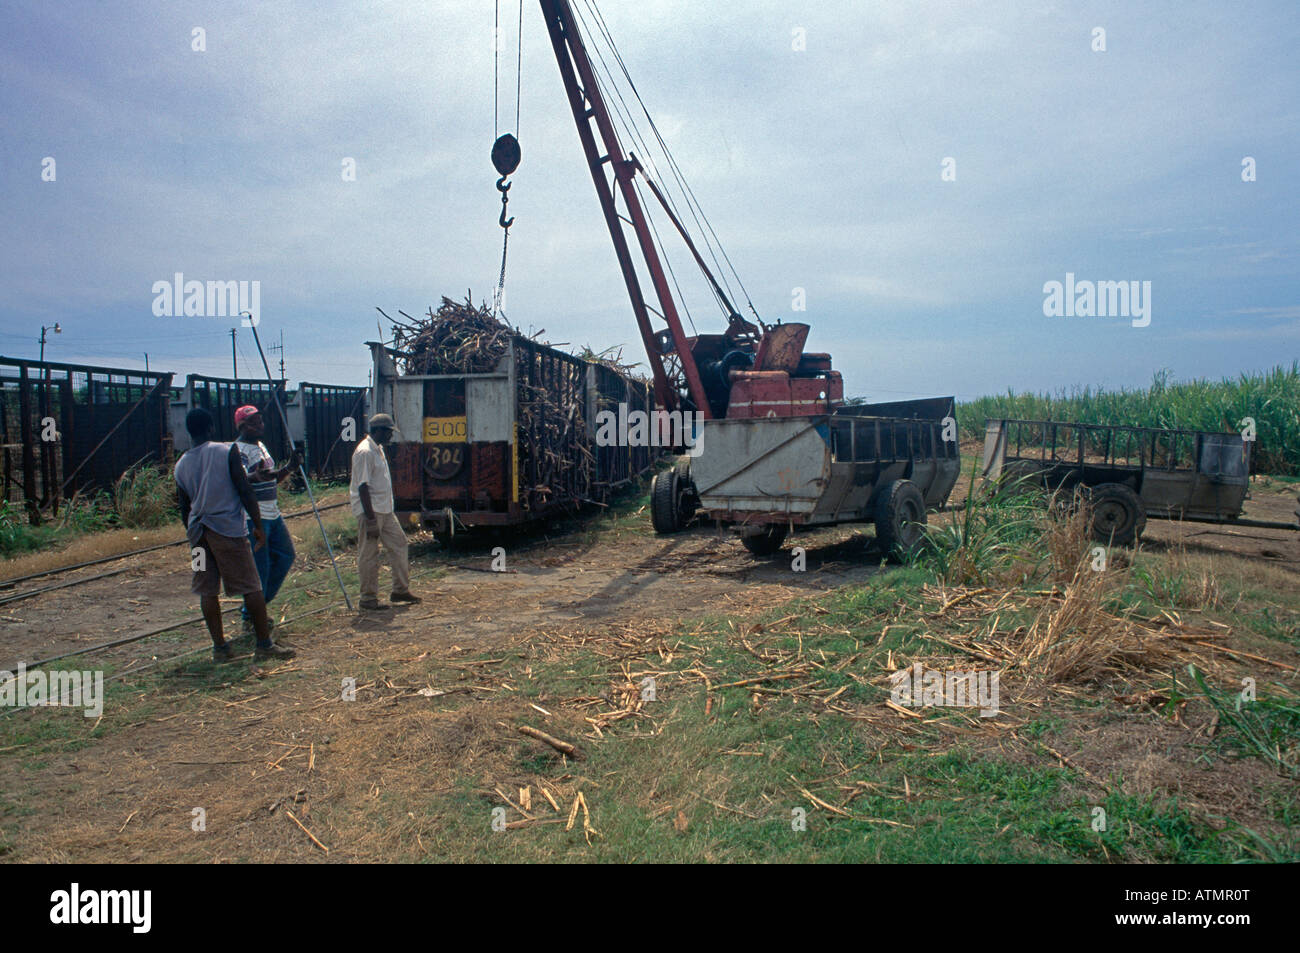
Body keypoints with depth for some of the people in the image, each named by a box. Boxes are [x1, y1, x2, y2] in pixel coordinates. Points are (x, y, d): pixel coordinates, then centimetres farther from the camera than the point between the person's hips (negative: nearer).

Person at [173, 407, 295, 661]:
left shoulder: (181, 465, 8)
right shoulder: (227, 451, -7)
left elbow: (184, 509, 14)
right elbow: (245, 491, -9)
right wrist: (258, 525, -3)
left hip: (198, 532, 5)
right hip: (228, 528, -5)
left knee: (208, 592, 10)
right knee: (251, 588, 1)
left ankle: (219, 647, 14)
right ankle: (264, 644, 4)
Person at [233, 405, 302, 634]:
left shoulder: (261, 446, 16)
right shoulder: (239, 450, -14)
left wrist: (290, 467, 12)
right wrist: (257, 476, -47)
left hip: (273, 514, 10)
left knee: (285, 555, 15)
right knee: (259, 566, -6)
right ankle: (251, 617, 6)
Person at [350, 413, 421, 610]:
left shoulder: (378, 449, 14)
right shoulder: (365, 452, -17)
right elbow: (363, 487, -21)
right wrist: (370, 519, -23)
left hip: (384, 510, 10)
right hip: (370, 511, -10)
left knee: (399, 542, 12)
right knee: (368, 555, -1)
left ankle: (401, 590, 21)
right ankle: (368, 598, 10)